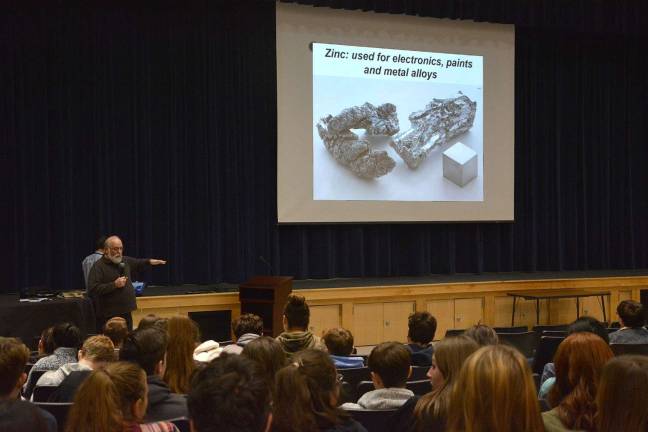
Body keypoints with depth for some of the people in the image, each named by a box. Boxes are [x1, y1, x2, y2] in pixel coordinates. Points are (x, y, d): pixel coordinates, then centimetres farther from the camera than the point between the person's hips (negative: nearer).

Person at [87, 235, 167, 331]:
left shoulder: (125, 261, 12)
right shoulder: (98, 266, -11)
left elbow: (138, 263, 34)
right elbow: (92, 289, -21)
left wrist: (149, 261, 18)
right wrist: (114, 284, -22)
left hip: (126, 313, 7)